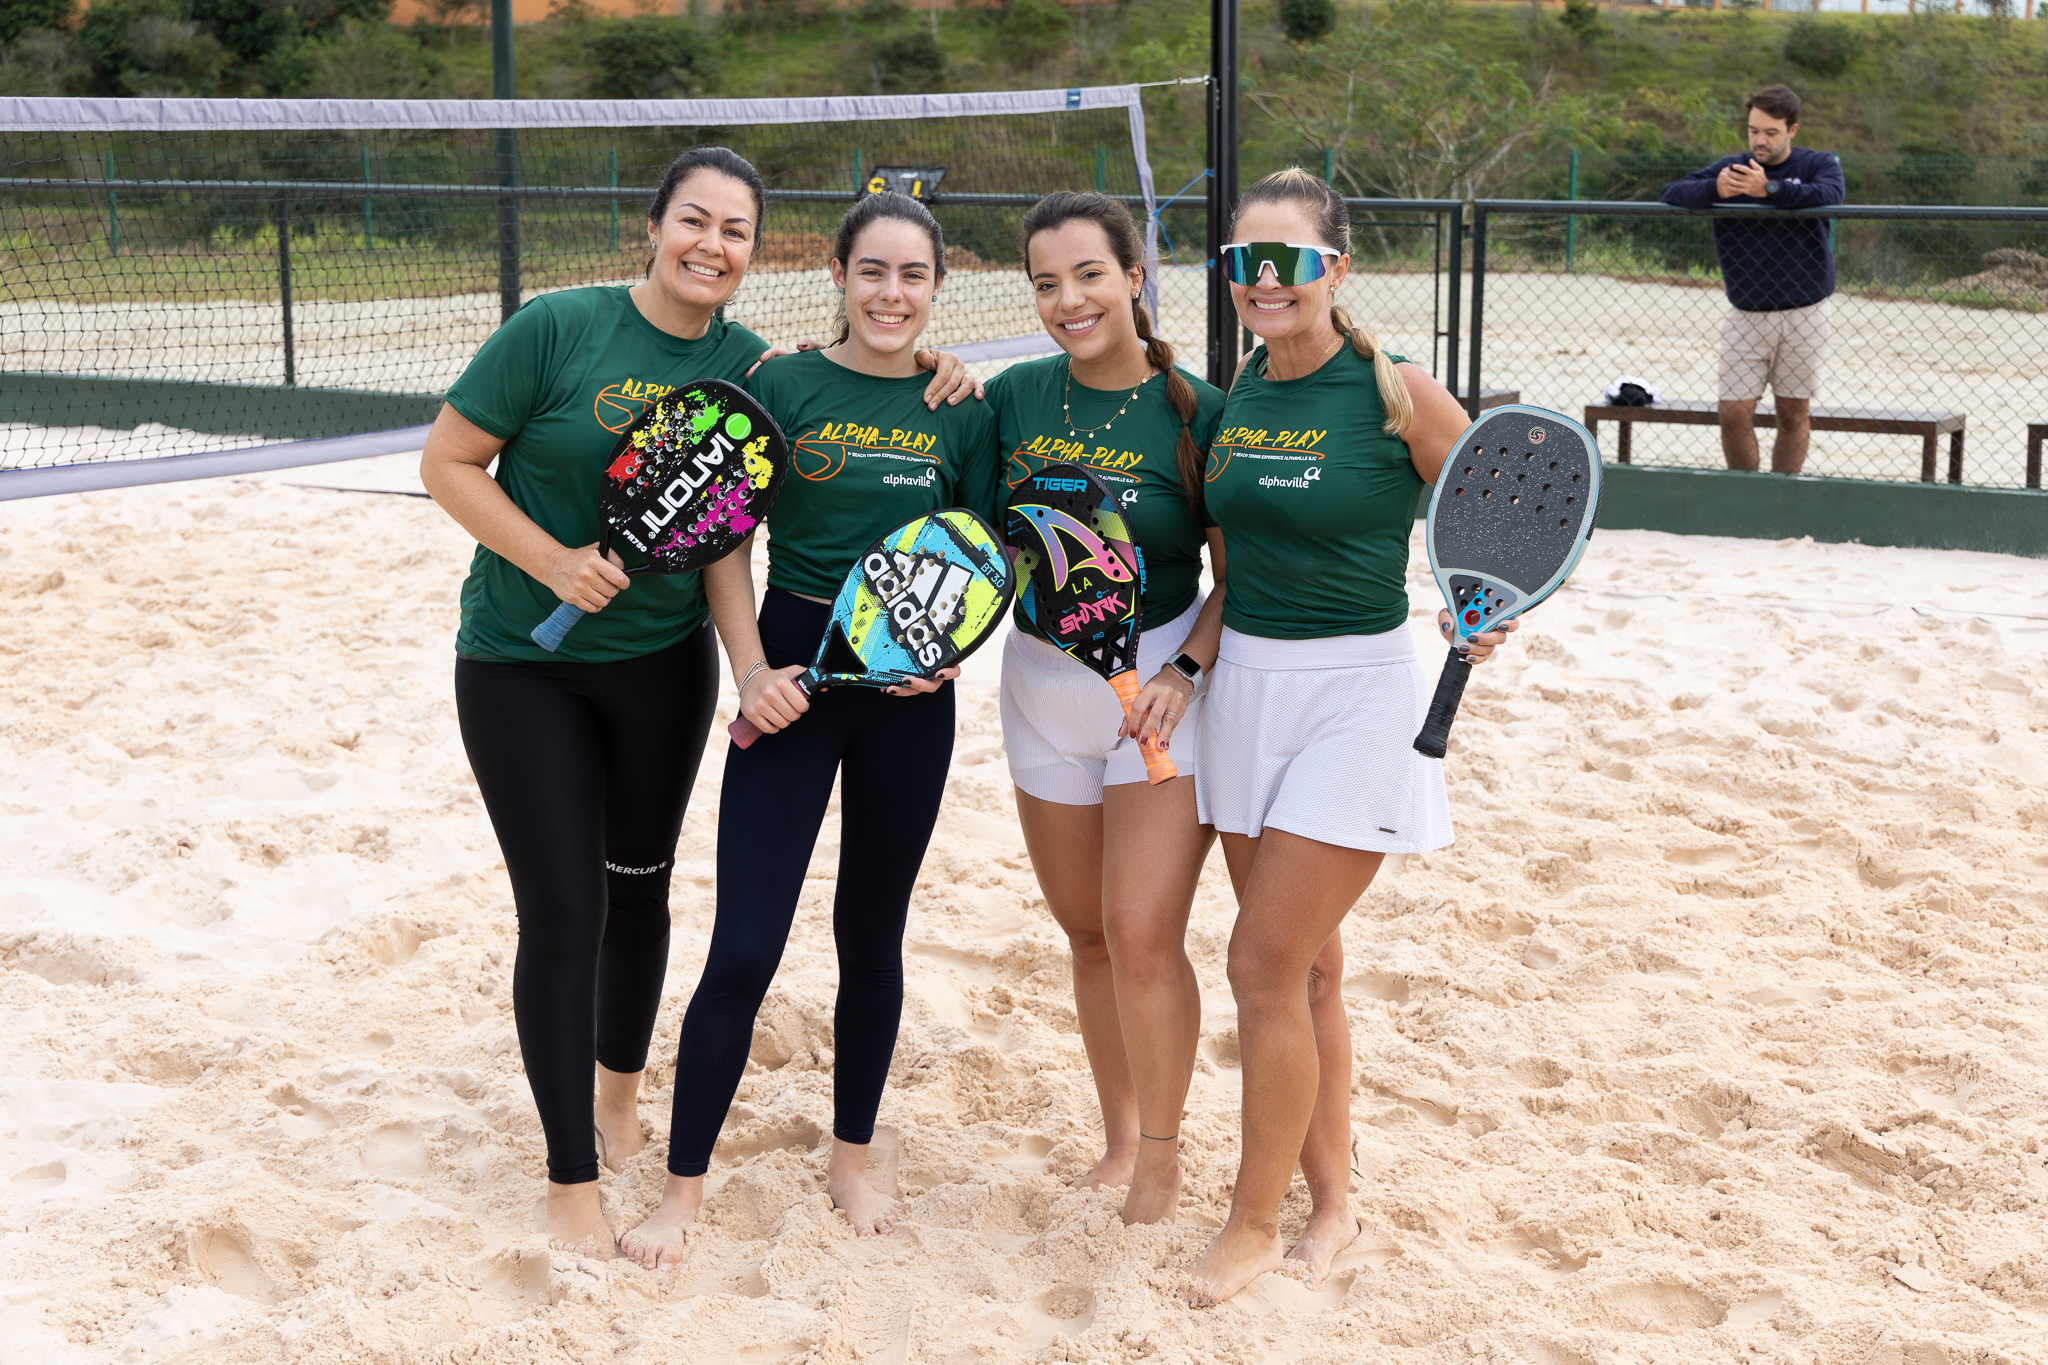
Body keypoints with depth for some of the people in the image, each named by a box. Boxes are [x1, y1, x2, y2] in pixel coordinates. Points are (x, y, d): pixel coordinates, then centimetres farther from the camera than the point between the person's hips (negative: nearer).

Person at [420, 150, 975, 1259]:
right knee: (562, 910, -5)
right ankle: (572, 1181, 9)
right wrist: (551, 561, -21)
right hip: (522, 665, -4)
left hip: (663, 661, 4)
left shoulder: (753, 367, -2)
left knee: (637, 887, 16)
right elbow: (447, 461, -10)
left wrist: (929, 373, -5)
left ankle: (620, 1093, 43)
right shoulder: (558, 328, -14)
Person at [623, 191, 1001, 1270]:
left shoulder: (960, 408, 2)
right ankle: (684, 1183, 11)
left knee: (872, 937, 14)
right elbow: (724, 542, -3)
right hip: (792, 678, -2)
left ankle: (852, 1159, 32)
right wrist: (750, 668, -13)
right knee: (743, 948, -5)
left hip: (909, 693, 2)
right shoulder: (780, 385, -4)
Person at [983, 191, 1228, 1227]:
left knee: (1142, 932, -10)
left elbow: (1238, 574, -5)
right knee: (1088, 934, 12)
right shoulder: (1013, 397, 1)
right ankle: (1118, 1138, 29)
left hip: (1161, 684, -4)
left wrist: (1184, 670, -17)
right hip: (1040, 680, 4)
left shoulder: (1197, 413, -9)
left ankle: (1162, 1154, 9)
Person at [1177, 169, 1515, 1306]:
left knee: (1264, 966, -6)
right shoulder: (1234, 393, 4)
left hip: (1355, 693, -5)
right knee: (1307, 965, 13)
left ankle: (1255, 1221, 11)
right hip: (1242, 685, 6)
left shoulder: (1396, 393, -12)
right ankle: (1330, 1196, 27)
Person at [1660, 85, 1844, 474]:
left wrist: (1769, 189, -37)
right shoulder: (1730, 168, 3)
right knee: (1734, 413, -4)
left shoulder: (1819, 164, 0)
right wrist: (1714, 189, -30)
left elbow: (1830, 194, -23)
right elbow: (1671, 193, -9)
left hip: (1804, 314, -1)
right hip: (1745, 315, 1)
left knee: (1794, 413, 5)